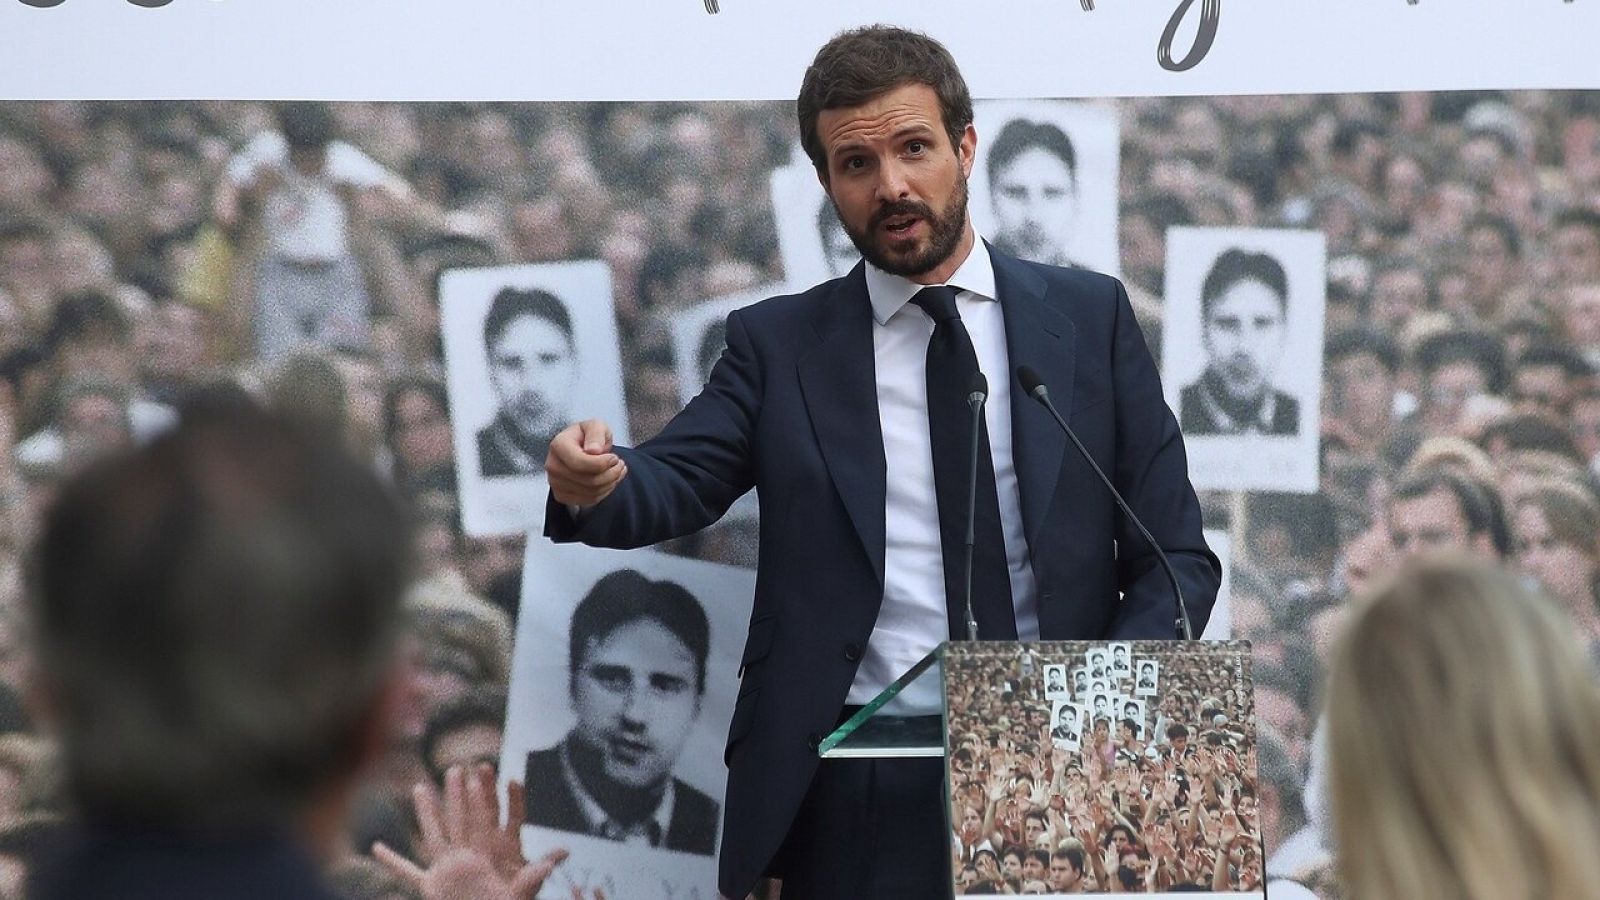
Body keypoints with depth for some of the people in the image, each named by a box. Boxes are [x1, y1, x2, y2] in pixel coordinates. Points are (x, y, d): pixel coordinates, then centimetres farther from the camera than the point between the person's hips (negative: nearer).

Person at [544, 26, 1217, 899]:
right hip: (849, 788, 0)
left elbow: (1176, 558, 6)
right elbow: (678, 480, -7)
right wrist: (595, 483, -30)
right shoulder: (777, 343, 8)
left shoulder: (1089, 317, 7)